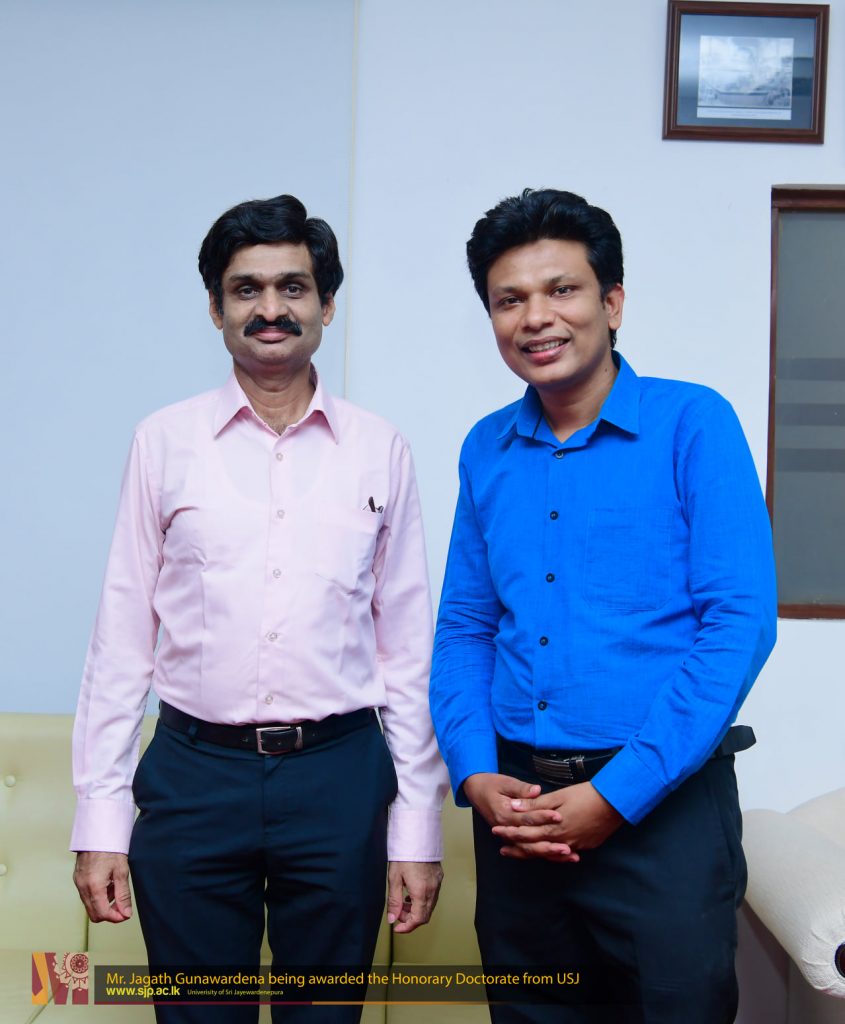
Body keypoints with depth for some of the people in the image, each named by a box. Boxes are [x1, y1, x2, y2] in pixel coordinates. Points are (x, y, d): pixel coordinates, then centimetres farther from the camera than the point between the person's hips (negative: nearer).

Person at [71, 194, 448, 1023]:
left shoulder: (379, 450, 3)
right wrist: (99, 817, 0)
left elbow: (407, 644, 5)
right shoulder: (164, 442, 2)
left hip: (340, 775, 1)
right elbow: (123, 635, 3)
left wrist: (418, 824, 3)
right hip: (195, 772, 0)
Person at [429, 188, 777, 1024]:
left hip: (662, 802, -4)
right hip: (515, 808, 4)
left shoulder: (692, 424, -8)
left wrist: (616, 794, -16)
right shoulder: (487, 451, 5)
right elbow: (464, 628, 9)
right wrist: (474, 774, -6)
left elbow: (740, 622, -13)